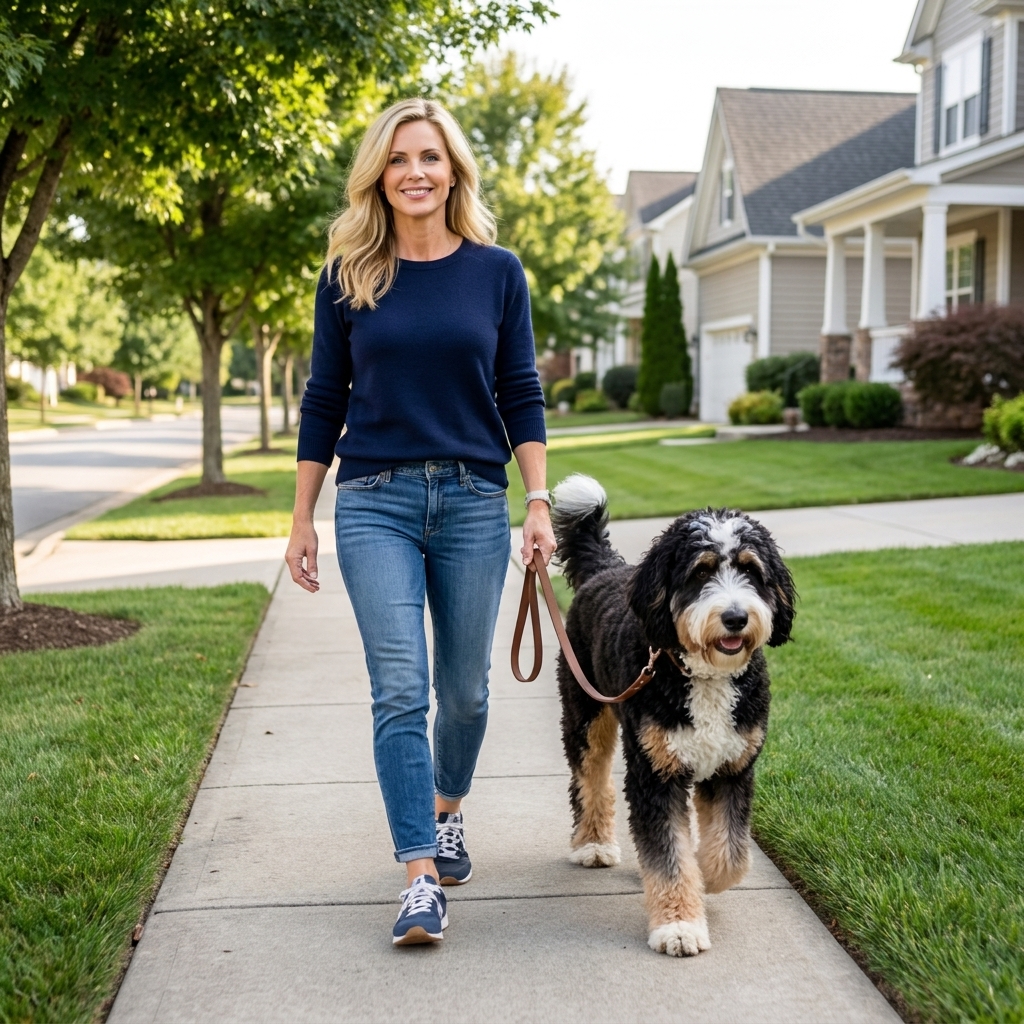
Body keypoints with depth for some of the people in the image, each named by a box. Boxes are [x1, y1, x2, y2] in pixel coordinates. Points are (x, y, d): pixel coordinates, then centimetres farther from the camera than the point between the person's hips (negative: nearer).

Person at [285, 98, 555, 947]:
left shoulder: (496, 271, 3)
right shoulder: (348, 277, 3)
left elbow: (522, 396, 5)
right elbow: (324, 402, 7)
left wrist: (539, 503, -3)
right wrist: (302, 521, 6)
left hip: (473, 501, 1)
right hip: (375, 502, -1)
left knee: (464, 688, 10)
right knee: (400, 690, -8)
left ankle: (447, 812, 38)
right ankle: (422, 880, -5)